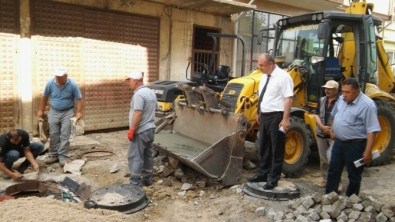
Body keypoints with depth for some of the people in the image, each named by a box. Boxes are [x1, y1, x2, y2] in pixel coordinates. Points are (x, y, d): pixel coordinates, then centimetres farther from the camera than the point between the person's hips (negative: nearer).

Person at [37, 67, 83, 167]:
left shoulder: (73, 85, -15)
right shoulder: (50, 83, -7)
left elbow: (79, 99, -9)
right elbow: (44, 97, 5)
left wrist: (79, 112, -19)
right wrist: (41, 110, 8)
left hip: (67, 112, -3)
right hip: (53, 112, 3)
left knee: (65, 135, -4)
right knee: (53, 135, 7)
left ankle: (63, 157, 1)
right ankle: (53, 155, 19)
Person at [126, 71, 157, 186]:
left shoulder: (138, 94, -18)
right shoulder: (151, 93, 13)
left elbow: (138, 113, -25)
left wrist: (132, 130, -21)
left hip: (141, 131, -10)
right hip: (150, 128, 10)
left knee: (135, 156, -4)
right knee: (148, 155, 15)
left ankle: (135, 183, -2)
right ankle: (147, 179, 23)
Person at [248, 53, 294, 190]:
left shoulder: (283, 77, -15)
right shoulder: (265, 76, 11)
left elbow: (288, 99, -19)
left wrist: (285, 119, -22)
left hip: (276, 117, -8)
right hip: (264, 116, 9)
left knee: (276, 148, 3)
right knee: (263, 147, 16)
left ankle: (273, 178, 13)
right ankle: (263, 173, 29)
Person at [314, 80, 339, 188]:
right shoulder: (321, 100, 8)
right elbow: (317, 115, 3)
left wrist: (332, 129, -19)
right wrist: (322, 127, -12)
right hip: (321, 134, 6)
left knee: (331, 158, -15)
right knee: (323, 159, 14)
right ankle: (325, 178, 29)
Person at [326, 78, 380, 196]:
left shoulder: (367, 105, -20)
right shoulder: (342, 99, 3)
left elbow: (372, 131, -20)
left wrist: (368, 151, -22)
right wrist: (332, 129, 12)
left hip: (355, 145, -7)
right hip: (338, 142, 7)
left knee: (354, 176, 9)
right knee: (333, 171, 14)